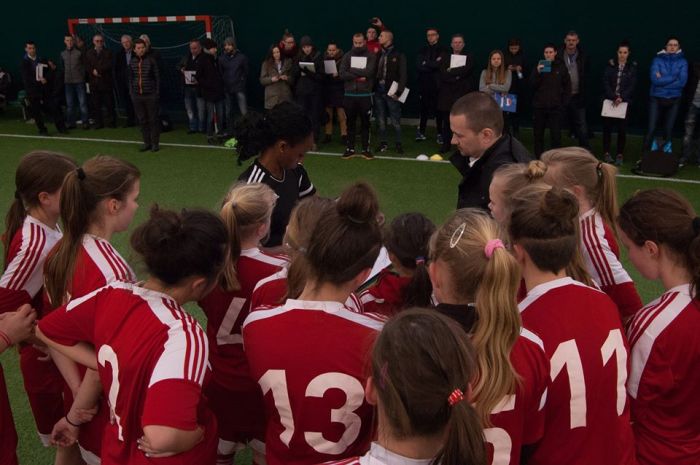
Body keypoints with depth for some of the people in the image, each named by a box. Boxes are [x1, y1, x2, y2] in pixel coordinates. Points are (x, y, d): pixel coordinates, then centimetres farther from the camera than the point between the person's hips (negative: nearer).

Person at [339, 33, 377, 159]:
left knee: (365, 123, 4)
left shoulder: (371, 56, 4)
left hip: (365, 95, -2)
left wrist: (352, 71, -8)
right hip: (350, 95, 2)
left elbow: (369, 72, -13)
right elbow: (342, 74, -4)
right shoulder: (347, 56, 8)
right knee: (350, 122, 6)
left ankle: (366, 149, 11)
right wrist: (358, 76, -12)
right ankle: (350, 148, 13)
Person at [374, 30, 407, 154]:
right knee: (381, 120, 9)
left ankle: (398, 144, 9)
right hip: (379, 91, 5)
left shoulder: (398, 55, -2)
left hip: (391, 92, -5)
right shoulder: (378, 55, 11)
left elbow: (403, 75, -7)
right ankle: (383, 143, 18)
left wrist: (399, 91, -14)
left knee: (395, 121, 0)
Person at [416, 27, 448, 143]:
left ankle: (440, 134, 7)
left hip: (437, 83, -2)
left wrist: (426, 63, -2)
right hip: (424, 83, 3)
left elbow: (439, 64, -12)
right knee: (424, 108, 3)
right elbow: (418, 65, 0)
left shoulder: (443, 50, 4)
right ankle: (421, 131, 11)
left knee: (438, 108, 1)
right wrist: (433, 65, -8)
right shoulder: (423, 50, 14)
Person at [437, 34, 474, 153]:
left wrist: (451, 71, -5)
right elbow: (442, 75, -1)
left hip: (463, 93, -2)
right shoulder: (445, 57, 13)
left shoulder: (468, 57, 7)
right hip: (447, 93, 2)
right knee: (447, 120, 4)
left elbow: (465, 71, -12)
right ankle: (446, 145, 11)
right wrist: (456, 76, -11)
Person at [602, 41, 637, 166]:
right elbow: (605, 82, -3)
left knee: (622, 128, -1)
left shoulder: (632, 67, 5)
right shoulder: (611, 65, 5)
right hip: (610, 100, 0)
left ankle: (620, 155, 4)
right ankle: (606, 153, 9)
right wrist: (614, 97, -13)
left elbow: (632, 85, -2)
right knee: (607, 127, 0)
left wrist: (621, 98, -14)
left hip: (624, 101, 0)